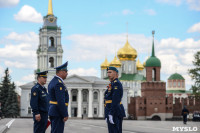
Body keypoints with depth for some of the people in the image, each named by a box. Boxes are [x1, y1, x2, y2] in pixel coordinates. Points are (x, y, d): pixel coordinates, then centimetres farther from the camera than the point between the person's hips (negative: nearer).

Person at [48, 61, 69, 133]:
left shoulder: (52, 82, 15)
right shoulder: (59, 83, -18)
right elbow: (60, 101, -24)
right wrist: (65, 115, -20)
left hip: (53, 112, 10)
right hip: (58, 113, -10)